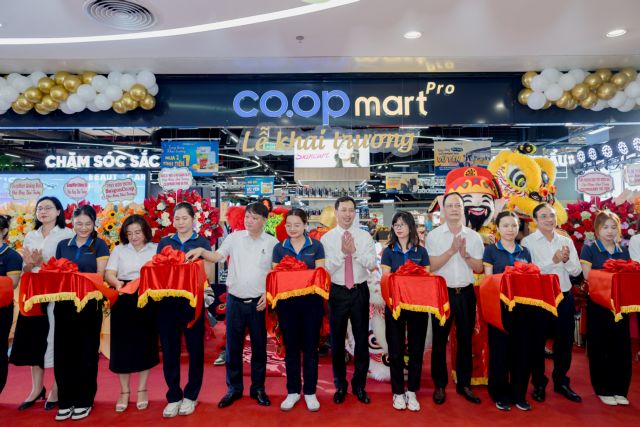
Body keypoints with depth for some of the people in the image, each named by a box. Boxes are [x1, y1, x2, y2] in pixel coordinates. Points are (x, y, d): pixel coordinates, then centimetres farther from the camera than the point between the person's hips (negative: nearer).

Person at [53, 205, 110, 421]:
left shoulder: (99, 245, 1)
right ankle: (65, 400, 19)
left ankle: (84, 400, 15)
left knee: (86, 351, 4)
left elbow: (100, 275, -7)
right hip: (64, 303, 3)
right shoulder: (62, 245, 11)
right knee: (63, 351, 6)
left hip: (89, 303, -3)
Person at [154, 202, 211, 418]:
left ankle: (190, 395, 23)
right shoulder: (164, 242, 11)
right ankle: (173, 396, 22)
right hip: (167, 301, 2)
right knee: (169, 349, 7)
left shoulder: (202, 243, 3)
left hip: (192, 300, -2)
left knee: (195, 348, 7)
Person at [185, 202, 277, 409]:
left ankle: (258, 388, 27)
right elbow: (216, 256, -7)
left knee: (259, 346, 10)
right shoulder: (234, 237, 1)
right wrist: (201, 251, -26)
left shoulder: (272, 242, -1)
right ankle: (234, 388, 27)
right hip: (235, 300, 1)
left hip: (258, 302, -1)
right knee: (233, 347, 10)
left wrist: (268, 294, -6)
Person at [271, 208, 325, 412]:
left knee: (310, 347, 8)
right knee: (291, 347, 12)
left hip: (311, 302, -1)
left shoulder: (316, 246, 1)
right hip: (287, 303, 1)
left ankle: (310, 392, 23)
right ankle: (293, 391, 26)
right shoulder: (279, 248, 4)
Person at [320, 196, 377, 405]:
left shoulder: (365, 236, 1)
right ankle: (340, 385, 29)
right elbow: (325, 268, -10)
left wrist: (354, 250, -20)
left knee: (362, 339, 10)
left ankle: (359, 384, 29)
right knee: (337, 340, 11)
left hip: (360, 292, 1)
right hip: (337, 292, -1)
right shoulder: (327, 238, -3)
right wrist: (342, 252, -22)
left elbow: (372, 264, -8)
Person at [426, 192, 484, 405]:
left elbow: (479, 268, 1)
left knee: (465, 339, 12)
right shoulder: (434, 235, -4)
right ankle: (439, 385, 21)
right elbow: (432, 266, -12)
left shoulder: (474, 237, 4)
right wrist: (451, 250, -19)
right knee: (440, 340, 7)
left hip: (466, 293, 3)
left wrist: (465, 253, -14)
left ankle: (464, 384, 28)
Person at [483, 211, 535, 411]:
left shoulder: (525, 252, 13)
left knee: (521, 349, 7)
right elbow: (488, 280, -2)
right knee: (500, 348, 2)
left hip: (522, 305, 4)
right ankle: (500, 395, 15)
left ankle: (519, 394, 20)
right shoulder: (491, 250, 2)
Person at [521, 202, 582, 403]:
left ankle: (561, 382, 34)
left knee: (564, 342, 15)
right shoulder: (528, 242, -8)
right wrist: (553, 261, -23)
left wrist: (567, 260, -15)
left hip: (564, 298, 5)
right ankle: (538, 384, 26)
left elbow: (576, 271, 4)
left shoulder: (566, 241, 7)